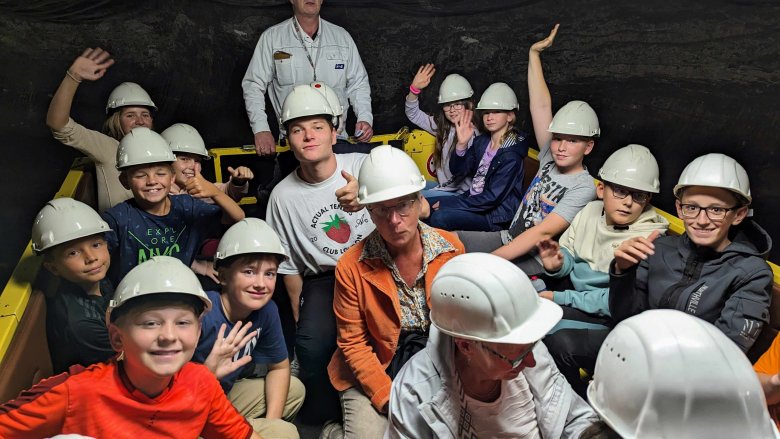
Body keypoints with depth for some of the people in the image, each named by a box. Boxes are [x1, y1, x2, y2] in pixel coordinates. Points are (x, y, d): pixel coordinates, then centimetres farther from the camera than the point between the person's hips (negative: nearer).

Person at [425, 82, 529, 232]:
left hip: (495, 215, -7)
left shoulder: (511, 154, -17)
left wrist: (448, 205, -18)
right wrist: (461, 144, -17)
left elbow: (492, 197, -20)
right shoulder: (482, 141, 5)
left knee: (440, 217, -26)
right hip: (473, 200, 8)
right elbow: (458, 171, 2)